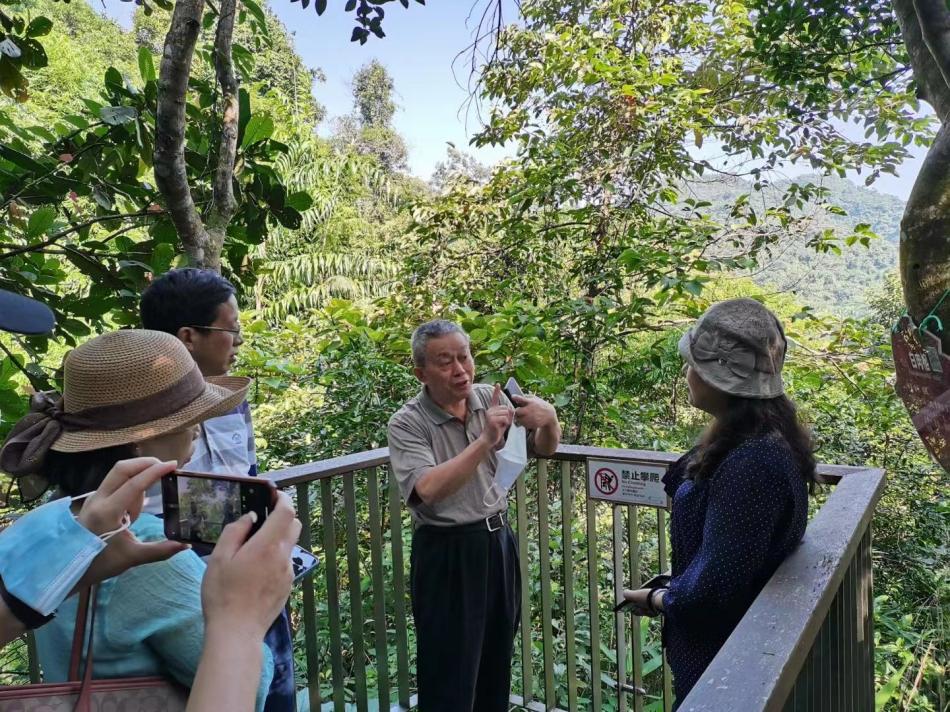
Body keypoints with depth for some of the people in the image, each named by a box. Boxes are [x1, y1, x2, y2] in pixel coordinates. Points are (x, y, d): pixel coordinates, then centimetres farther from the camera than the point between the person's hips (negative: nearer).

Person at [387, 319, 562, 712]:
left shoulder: (490, 399, -2)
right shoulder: (407, 424, -15)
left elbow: (545, 449, 5)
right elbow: (428, 490, -30)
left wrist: (549, 418, -18)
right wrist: (485, 441, -35)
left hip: (498, 541, 5)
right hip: (446, 555, -5)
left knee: (497, 665, 21)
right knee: (449, 679, 6)